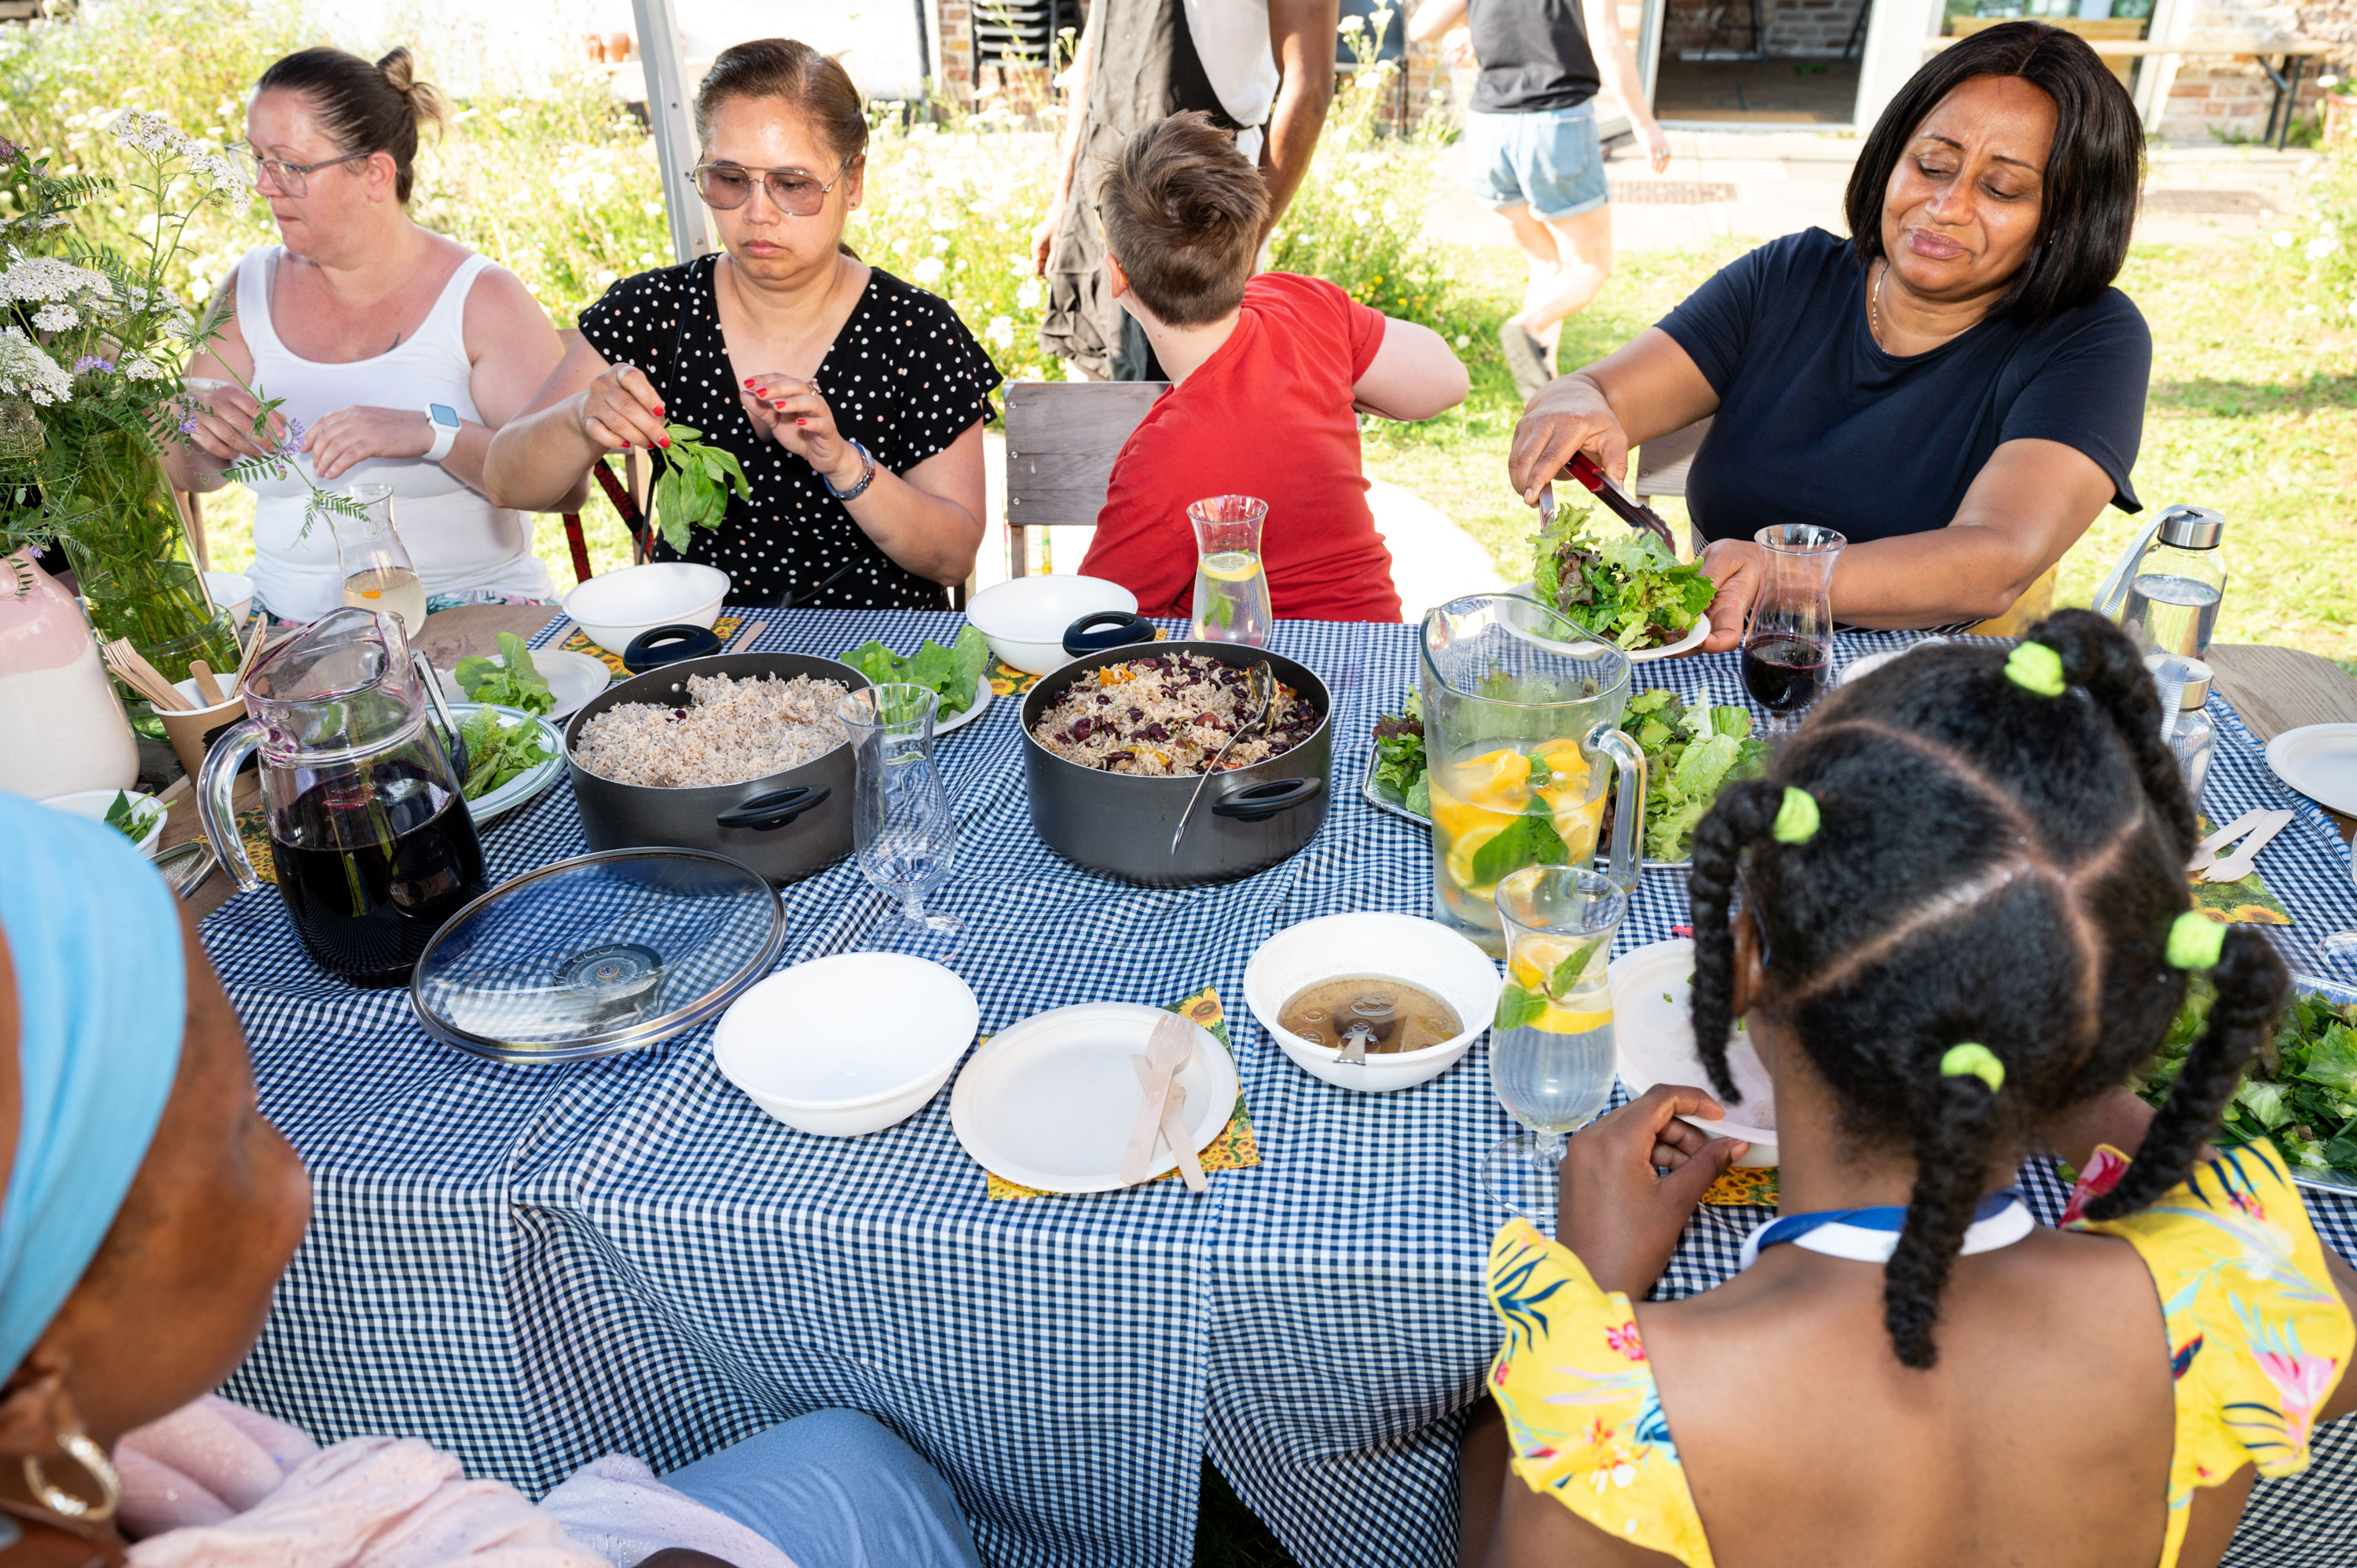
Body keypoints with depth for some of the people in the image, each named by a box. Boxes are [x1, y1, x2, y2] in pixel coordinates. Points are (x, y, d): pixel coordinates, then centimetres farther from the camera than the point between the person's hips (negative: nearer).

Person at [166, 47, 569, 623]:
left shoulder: (481, 300, -3)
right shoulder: (251, 290, 11)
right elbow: (189, 475, 16)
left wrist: (433, 434, -27)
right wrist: (200, 430, -6)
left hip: (468, 618, -4)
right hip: (287, 624, 5)